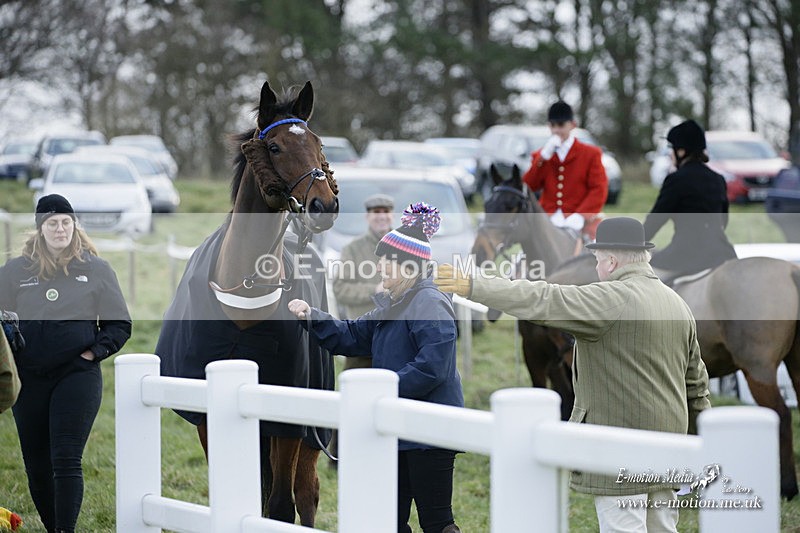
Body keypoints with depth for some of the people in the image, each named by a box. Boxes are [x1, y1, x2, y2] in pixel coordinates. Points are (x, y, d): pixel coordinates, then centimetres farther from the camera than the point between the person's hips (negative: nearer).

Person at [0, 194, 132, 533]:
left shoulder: (96, 270, 3)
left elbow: (120, 325, 8)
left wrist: (93, 353, -5)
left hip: (78, 375, -2)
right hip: (29, 380, 3)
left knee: (66, 461, -13)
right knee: (36, 466, 7)